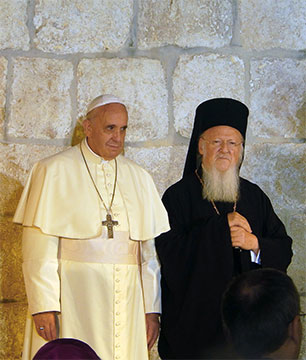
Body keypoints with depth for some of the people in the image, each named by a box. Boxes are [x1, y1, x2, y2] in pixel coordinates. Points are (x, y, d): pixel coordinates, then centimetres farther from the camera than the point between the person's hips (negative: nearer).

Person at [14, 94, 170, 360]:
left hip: (126, 301, 4)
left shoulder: (139, 178, 13)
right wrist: (43, 306, -13)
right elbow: (39, 247, -5)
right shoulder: (55, 171, 1)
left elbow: (150, 248, 10)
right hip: (72, 296, -3)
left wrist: (152, 310, 5)